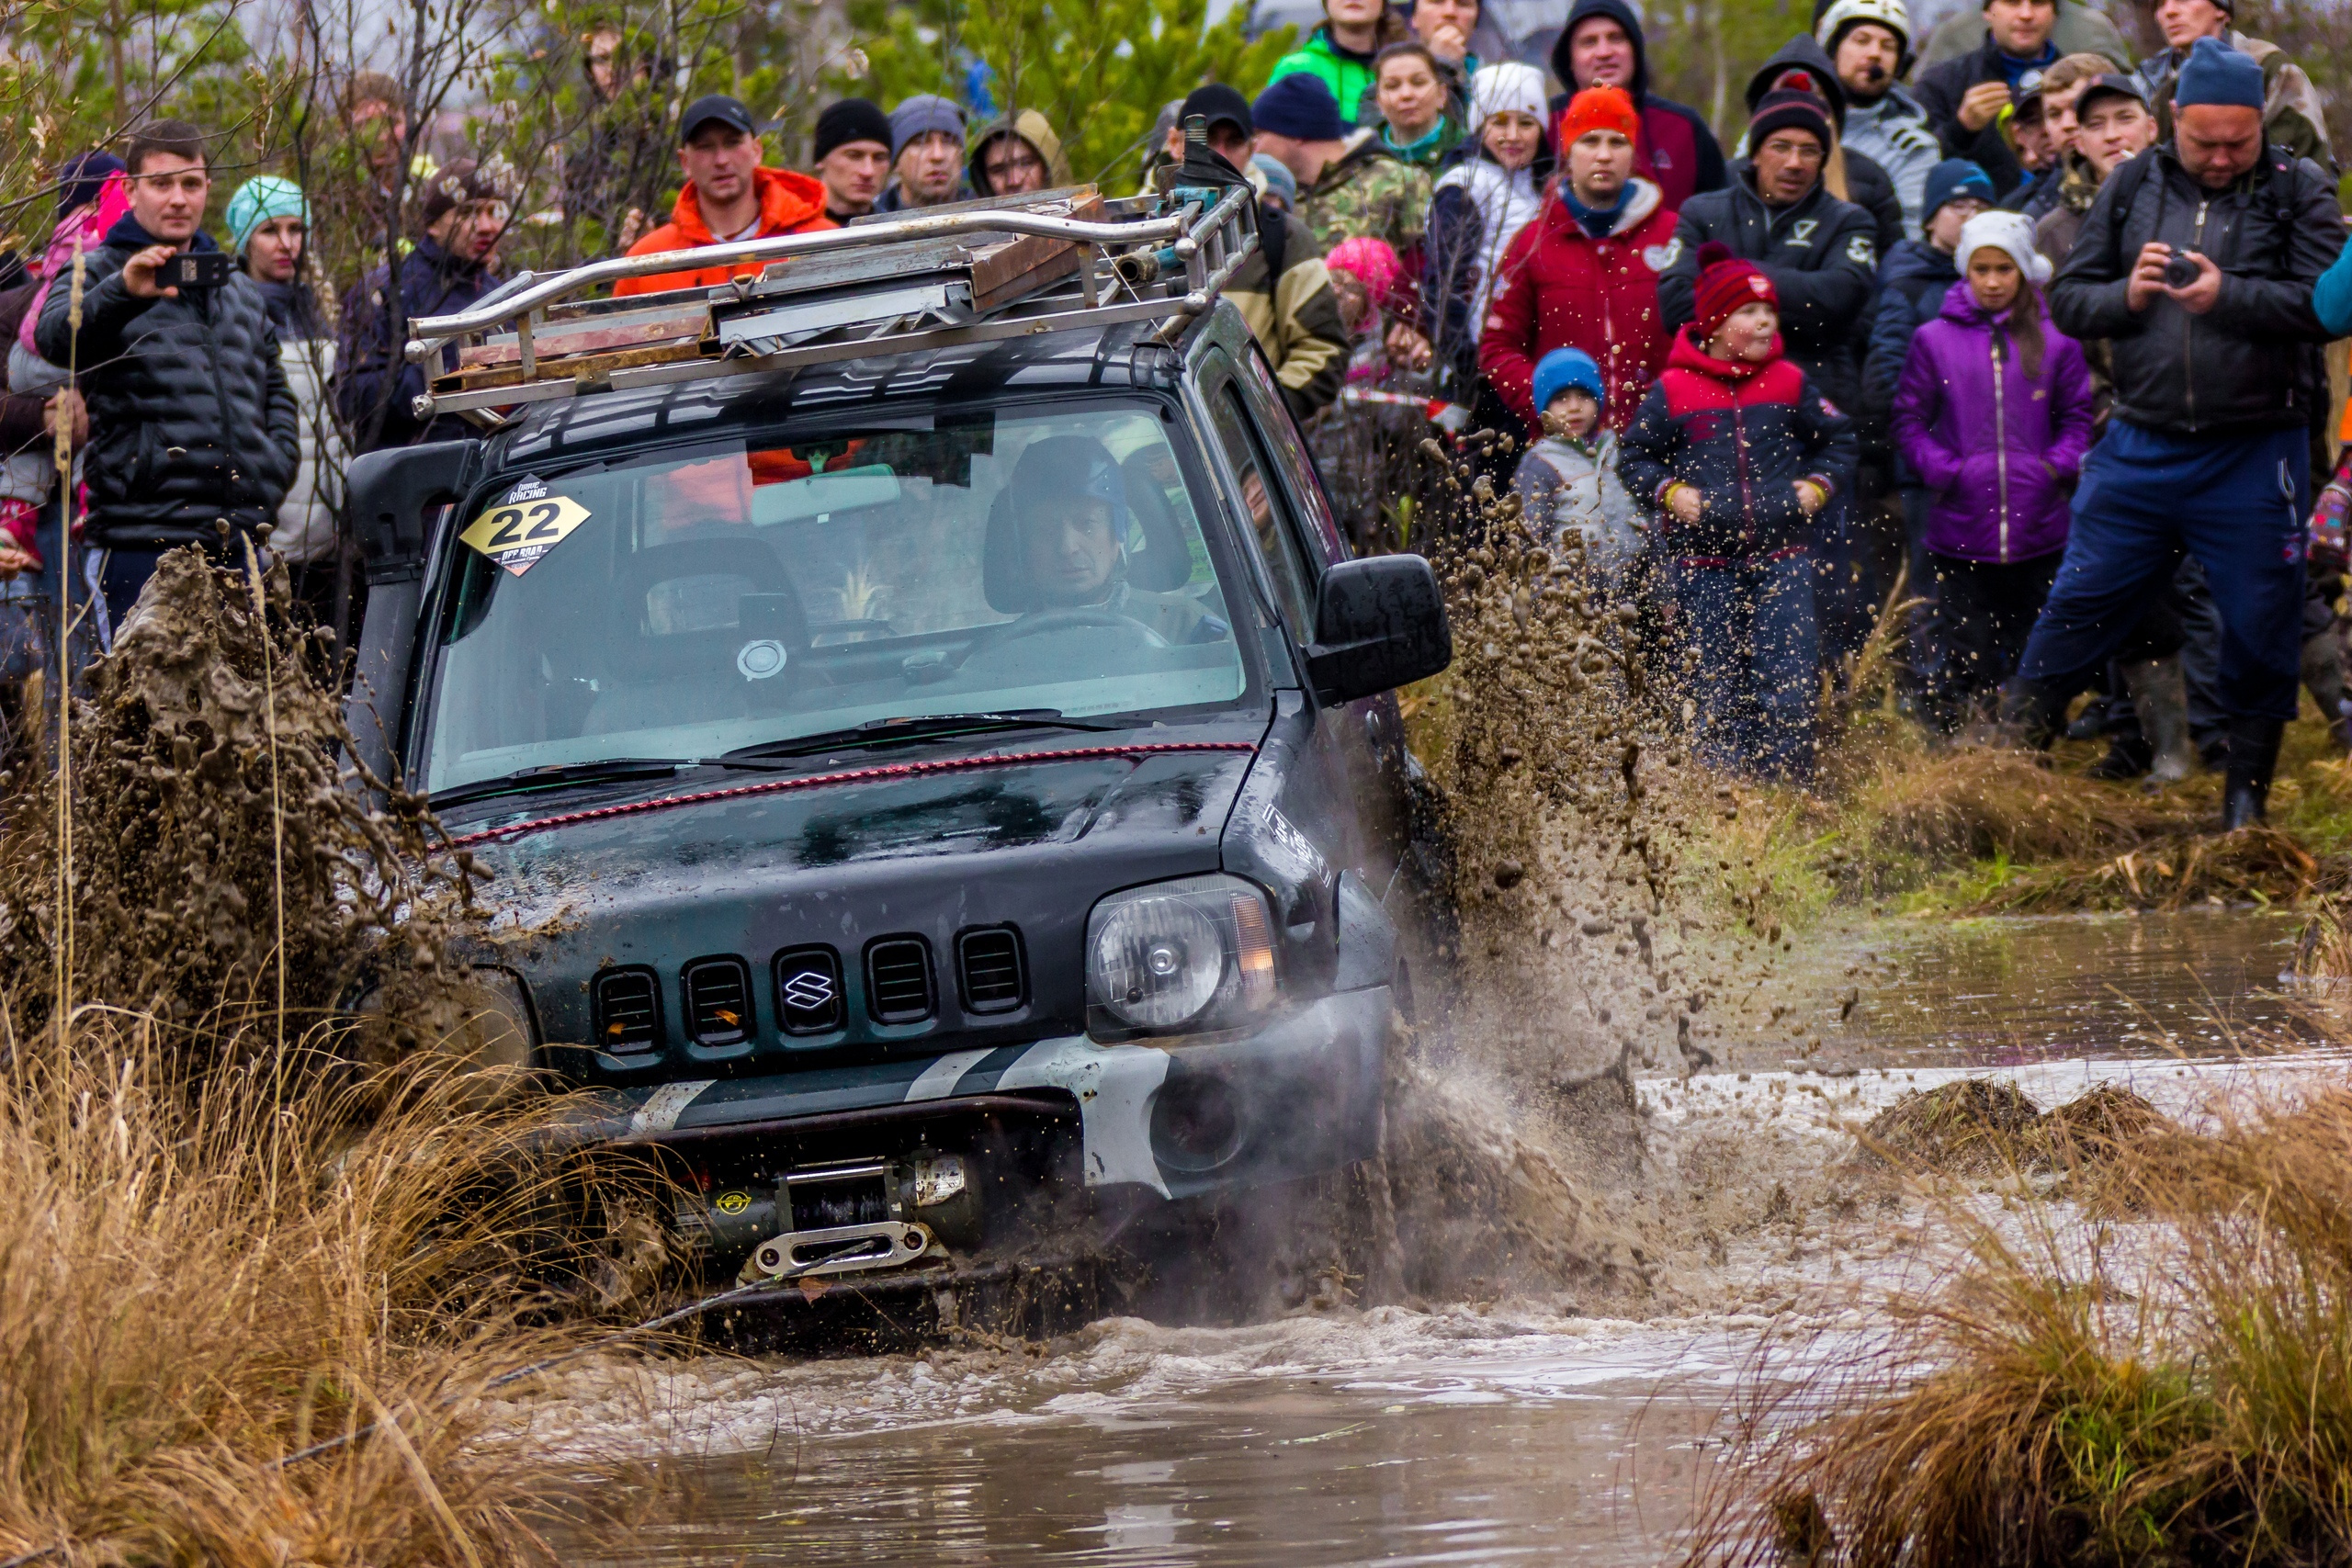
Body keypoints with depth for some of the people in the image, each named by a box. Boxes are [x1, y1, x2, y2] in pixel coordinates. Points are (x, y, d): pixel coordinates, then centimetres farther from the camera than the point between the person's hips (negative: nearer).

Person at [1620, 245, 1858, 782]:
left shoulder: (1790, 384, 5)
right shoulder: (1674, 390, -1)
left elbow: (1837, 439, 17)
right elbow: (1633, 456, 7)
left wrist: (1818, 484, 1)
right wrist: (1668, 492, -9)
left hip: (1781, 557, 1)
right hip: (1703, 562, -1)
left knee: (1790, 687, -7)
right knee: (1719, 691, 5)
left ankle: (1786, 791, -1)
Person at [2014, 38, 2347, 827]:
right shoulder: (2133, 186, 6)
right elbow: (2067, 300, 8)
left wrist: (2230, 295, -24)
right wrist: (2125, 295, -13)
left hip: (2253, 459, -2)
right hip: (2141, 449, 2)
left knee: (2260, 629, 4)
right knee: (2079, 605, 3)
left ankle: (2246, 800, 17)